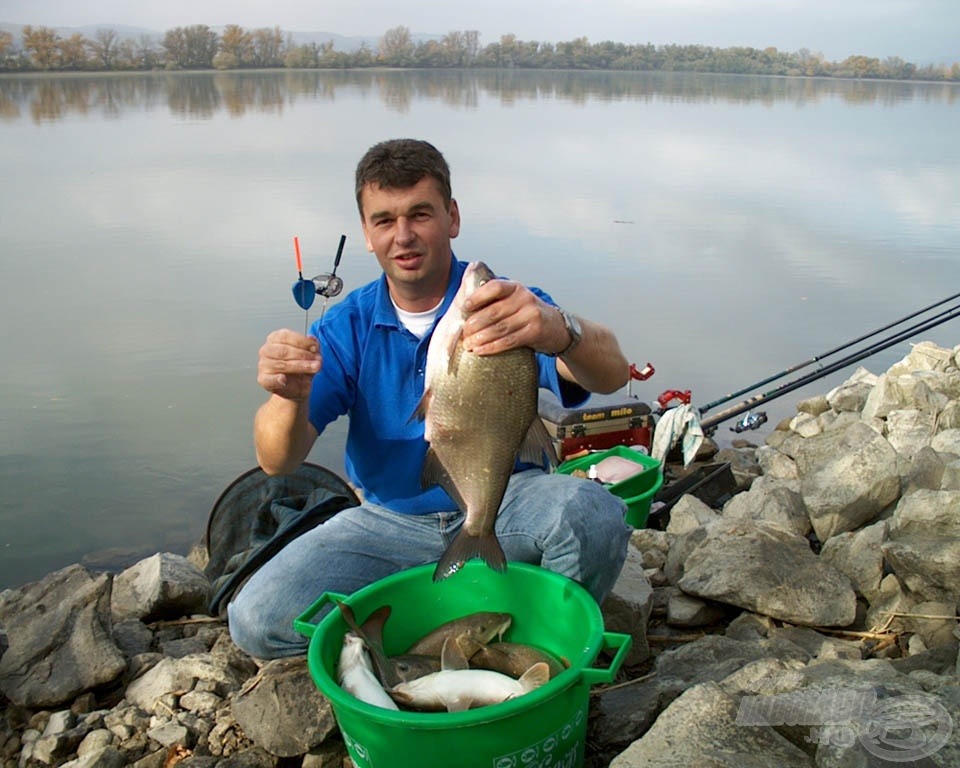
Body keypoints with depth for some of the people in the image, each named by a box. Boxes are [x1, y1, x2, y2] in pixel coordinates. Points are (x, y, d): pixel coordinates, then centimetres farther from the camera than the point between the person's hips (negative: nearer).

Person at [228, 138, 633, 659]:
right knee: (256, 621, -16)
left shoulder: (506, 303, -10)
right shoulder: (349, 327, -3)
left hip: (505, 505, -1)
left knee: (592, 513, -32)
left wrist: (559, 332, -53)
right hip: (391, 522, 2)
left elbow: (612, 374, -28)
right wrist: (292, 397, -38)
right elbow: (277, 461, -13)